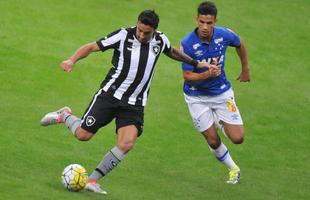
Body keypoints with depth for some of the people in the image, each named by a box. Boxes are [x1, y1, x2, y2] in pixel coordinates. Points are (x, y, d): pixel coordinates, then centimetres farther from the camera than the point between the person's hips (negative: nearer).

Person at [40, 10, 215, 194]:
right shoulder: (123, 36, -14)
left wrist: (196, 63, 26)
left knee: (126, 144, -18)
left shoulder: (160, 40, -1)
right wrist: (72, 60, -26)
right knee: (83, 134, -5)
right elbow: (91, 47, -10)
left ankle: (93, 180, -7)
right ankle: (65, 116, 30)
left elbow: (172, 52, 24)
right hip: (110, 95, -3)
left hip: (135, 104, 3)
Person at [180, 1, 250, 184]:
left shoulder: (225, 35, -16)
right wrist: (208, 74, -37)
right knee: (213, 141, 0)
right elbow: (187, 76, -20)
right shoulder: (187, 44, -25)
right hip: (197, 97, -2)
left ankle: (221, 122, 31)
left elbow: (240, 44, 8)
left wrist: (246, 70, 17)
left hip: (222, 92, 2)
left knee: (237, 138, -4)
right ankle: (233, 169, 28)